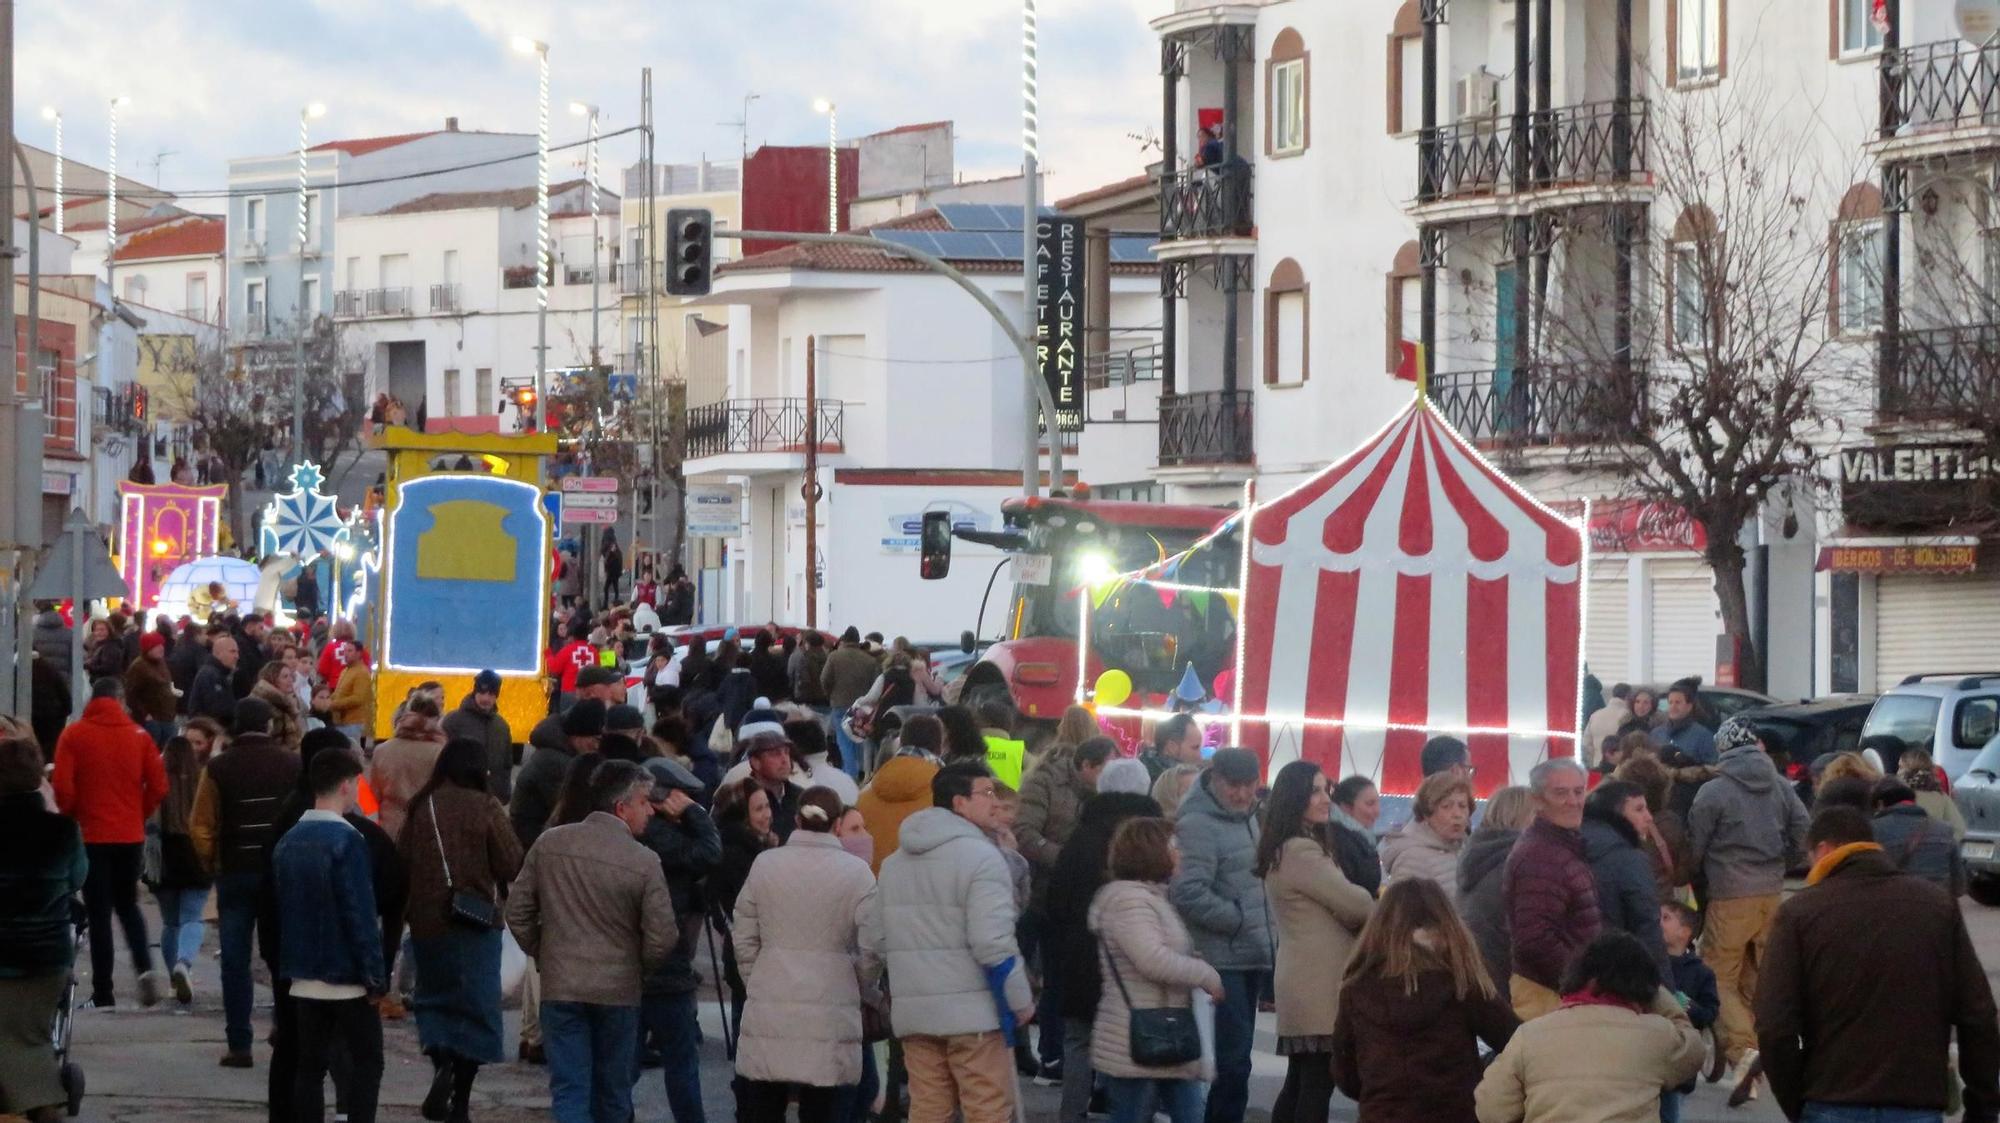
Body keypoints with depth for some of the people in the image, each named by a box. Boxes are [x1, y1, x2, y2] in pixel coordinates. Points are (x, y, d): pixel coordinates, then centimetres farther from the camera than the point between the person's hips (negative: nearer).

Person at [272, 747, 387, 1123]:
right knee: (367, 1063, 2)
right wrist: (376, 975, -12)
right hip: (347, 978, -7)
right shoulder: (346, 841, -16)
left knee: (310, 1065, 9)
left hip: (303, 976, 7)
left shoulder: (288, 842, 7)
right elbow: (361, 915, -18)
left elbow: (280, 909, 13)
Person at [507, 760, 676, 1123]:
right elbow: (661, 939, -12)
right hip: (619, 990, -1)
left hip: (560, 987, 1)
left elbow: (518, 912, 4)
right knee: (612, 1093, 16)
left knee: (569, 1091, 0)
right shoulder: (643, 862, -13)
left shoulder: (549, 844, -3)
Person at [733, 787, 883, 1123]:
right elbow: (872, 947, -6)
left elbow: (744, 940, 4)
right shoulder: (856, 872, -5)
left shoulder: (765, 865, 1)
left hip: (769, 1012, 2)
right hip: (830, 1011, -2)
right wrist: (855, 985, 11)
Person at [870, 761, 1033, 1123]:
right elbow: (993, 943, -17)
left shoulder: (894, 862, 15)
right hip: (971, 1012, -7)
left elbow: (879, 941, 16)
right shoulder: (980, 857, -10)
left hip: (913, 1012, 7)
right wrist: (1021, 1000, -5)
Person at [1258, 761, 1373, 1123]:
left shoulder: (1288, 850, 19)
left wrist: (1361, 917, 0)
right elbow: (1353, 904, -14)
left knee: (1300, 1081, 13)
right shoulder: (1301, 852, -15)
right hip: (1319, 985, -10)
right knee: (1318, 1082, -10)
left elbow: (1331, 907, 19)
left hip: (1306, 982, 10)